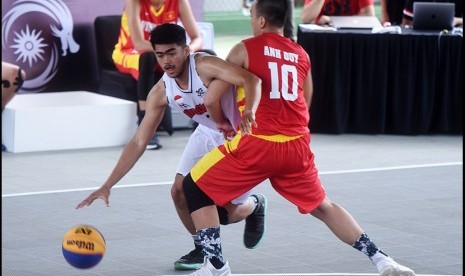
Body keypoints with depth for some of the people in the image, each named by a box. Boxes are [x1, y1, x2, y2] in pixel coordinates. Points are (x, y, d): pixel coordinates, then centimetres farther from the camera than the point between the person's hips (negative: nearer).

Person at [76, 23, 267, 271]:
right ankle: (202, 247, 18)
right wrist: (107, 186, -15)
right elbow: (138, 142, -10)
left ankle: (255, 205, 30)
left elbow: (251, 80, -42)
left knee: (228, 214, -6)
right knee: (180, 192, -8)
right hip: (208, 135, 6)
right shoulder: (161, 92, -12)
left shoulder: (205, 65, -30)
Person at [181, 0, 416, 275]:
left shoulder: (245, 49, 0)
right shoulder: (301, 55, 14)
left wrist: (222, 122, 20)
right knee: (322, 207, 21)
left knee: (195, 187, 10)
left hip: (257, 143, -5)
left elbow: (212, 100, -1)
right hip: (297, 146, 5)